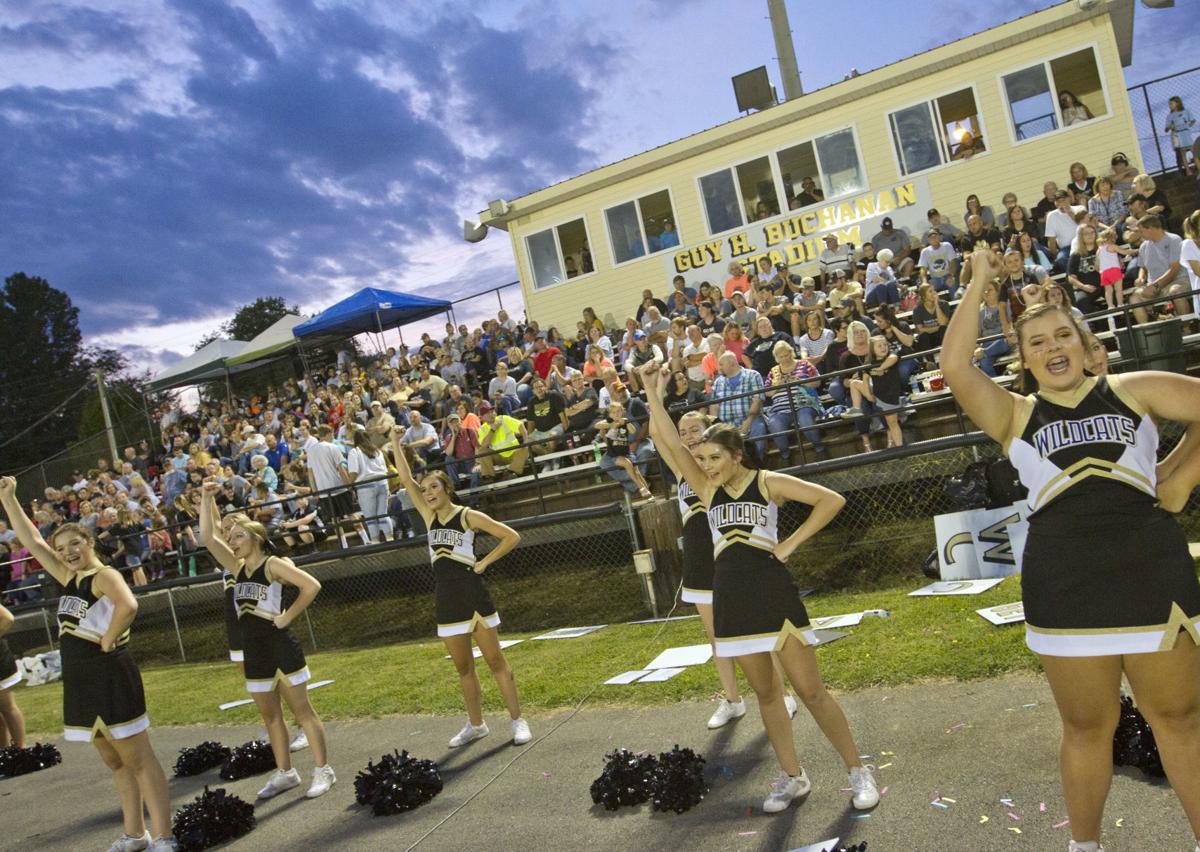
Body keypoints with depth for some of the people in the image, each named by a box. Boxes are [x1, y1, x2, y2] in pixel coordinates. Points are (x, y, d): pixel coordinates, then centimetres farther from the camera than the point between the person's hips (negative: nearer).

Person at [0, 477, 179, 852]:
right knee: (114, 761, 15)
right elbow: (32, 541, 17)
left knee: (139, 759, -4)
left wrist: (108, 641, -21)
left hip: (109, 675, -9)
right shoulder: (69, 577, 13)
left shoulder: (105, 576, -12)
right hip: (80, 679, 9)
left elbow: (128, 606, -33)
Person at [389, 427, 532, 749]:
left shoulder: (468, 516, -5)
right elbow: (405, 479, 4)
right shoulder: (429, 516, 9)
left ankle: (517, 721, 6)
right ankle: (476, 725, 24)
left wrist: (484, 562, -8)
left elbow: (511, 536, -6)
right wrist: (395, 442, 1)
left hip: (473, 595, -5)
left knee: (495, 661, 0)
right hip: (445, 599, 5)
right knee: (463, 668, 13)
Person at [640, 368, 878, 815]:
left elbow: (832, 500, -10)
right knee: (766, 693, 13)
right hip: (731, 601, 4)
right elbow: (670, 444, -4)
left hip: (774, 595, -4)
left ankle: (858, 771, 14)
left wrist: (791, 543, -10)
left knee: (810, 689, 0)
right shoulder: (707, 490, 6)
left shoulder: (769, 483, -4)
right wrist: (652, 391, -11)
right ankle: (792, 777, 26)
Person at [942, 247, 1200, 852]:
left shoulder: (1134, 389, 7)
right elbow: (955, 369, -10)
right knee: (1086, 727, 11)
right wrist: (978, 283, -6)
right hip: (1063, 586, 0)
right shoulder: (1015, 417, 5)